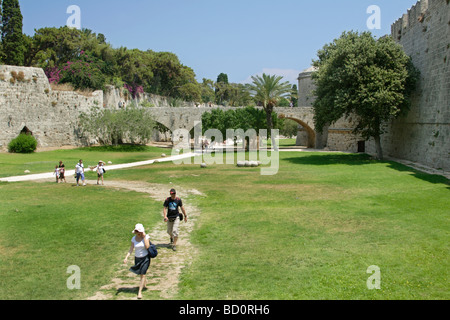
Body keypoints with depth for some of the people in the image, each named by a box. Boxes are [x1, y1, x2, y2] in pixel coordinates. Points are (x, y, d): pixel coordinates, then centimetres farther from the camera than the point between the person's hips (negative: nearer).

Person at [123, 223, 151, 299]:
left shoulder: (146, 236, -12)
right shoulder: (134, 238, -3)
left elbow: (147, 247, -24)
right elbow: (131, 249, -1)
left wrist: (144, 237, -22)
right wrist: (126, 257, -13)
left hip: (145, 258, -4)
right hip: (137, 258, 4)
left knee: (143, 274, -9)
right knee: (141, 273, 19)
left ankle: (140, 292, -6)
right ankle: (145, 282, 51)